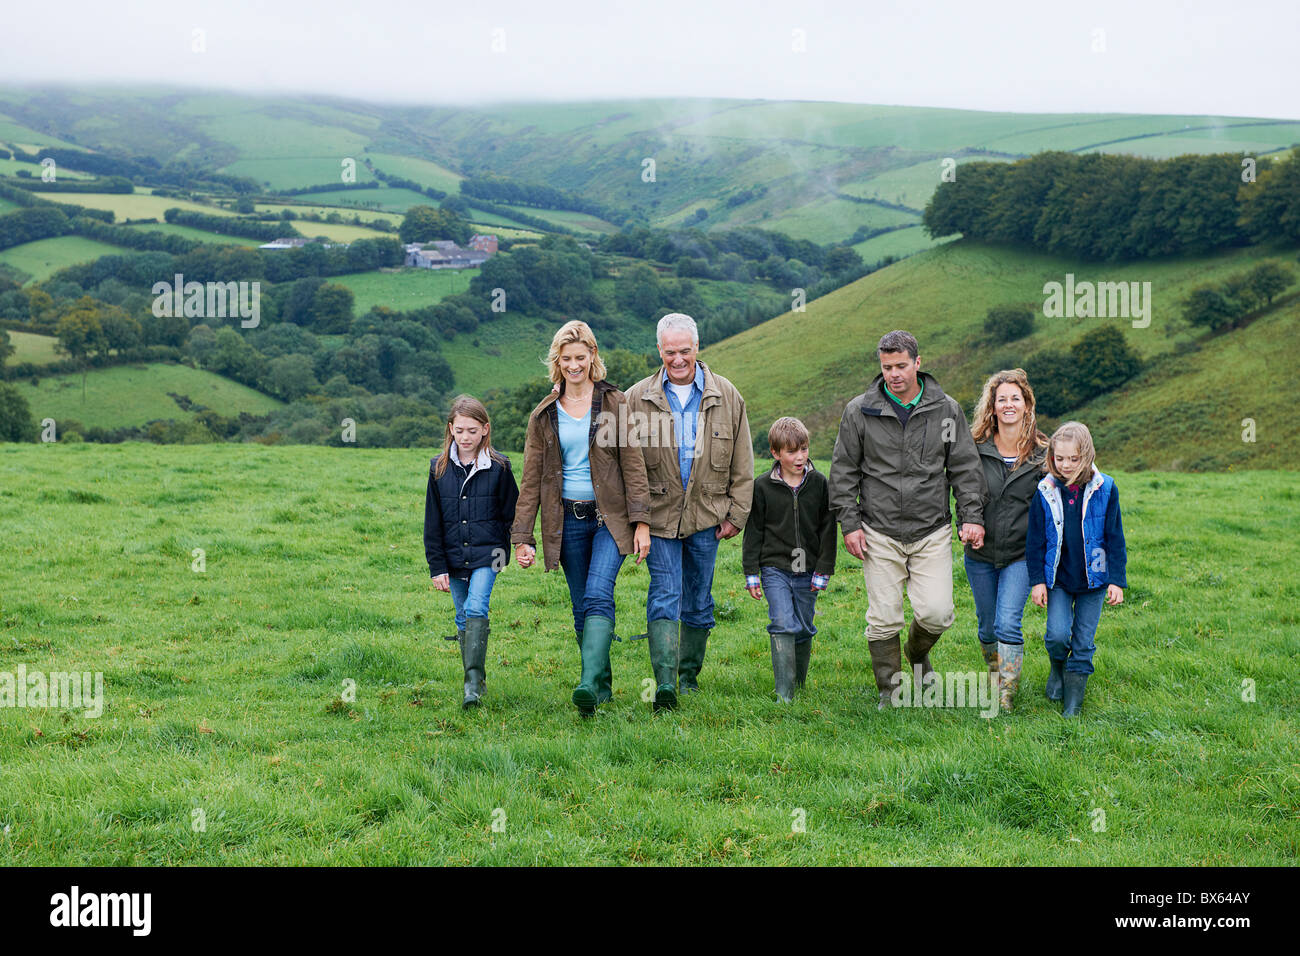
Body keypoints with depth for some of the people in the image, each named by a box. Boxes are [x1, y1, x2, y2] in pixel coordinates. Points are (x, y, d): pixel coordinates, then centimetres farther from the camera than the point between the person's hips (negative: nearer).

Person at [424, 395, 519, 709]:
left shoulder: (499, 467, -3)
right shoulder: (439, 468, 3)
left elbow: (512, 513, 6)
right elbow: (433, 523, 5)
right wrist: (437, 567, 1)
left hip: (486, 553, -3)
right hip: (453, 556, 3)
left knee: (476, 609, -18)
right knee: (463, 618, 9)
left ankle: (473, 681, -22)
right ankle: (476, 680, 22)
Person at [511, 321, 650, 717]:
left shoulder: (615, 403, 2)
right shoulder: (544, 415, 8)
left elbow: (633, 465, -1)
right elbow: (531, 480, 8)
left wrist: (641, 522, -8)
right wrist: (522, 537, 3)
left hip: (609, 517, -3)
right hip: (567, 520, 3)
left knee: (598, 596, -19)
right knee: (581, 607, 6)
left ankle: (589, 684, -30)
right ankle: (603, 686, 17)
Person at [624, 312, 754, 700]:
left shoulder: (726, 396, 3)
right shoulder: (638, 398, 0)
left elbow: (742, 464, 7)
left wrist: (736, 514, 3)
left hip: (706, 515, 2)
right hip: (659, 515, -2)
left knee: (698, 602, 10)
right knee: (664, 596, -11)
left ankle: (689, 676, 24)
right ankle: (665, 682, -17)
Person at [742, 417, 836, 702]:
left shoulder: (819, 483, 2)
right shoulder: (762, 486, -2)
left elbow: (827, 529, 5)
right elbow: (753, 531, 3)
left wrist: (823, 571, 0)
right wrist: (751, 573, 1)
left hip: (807, 570, 2)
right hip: (774, 568, -2)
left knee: (804, 629, 8)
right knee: (783, 624, -14)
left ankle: (799, 686, 26)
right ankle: (784, 693, -14)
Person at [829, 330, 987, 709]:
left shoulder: (946, 410, 4)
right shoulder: (860, 411, 1)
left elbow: (965, 468, 8)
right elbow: (844, 472, 5)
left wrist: (971, 516, -1)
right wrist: (850, 523, -1)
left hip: (932, 532, 0)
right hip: (879, 534, 0)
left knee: (936, 612, -8)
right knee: (883, 620, 0)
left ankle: (918, 652, 25)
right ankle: (890, 689, 17)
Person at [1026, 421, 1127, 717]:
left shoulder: (1105, 490, -5)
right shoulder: (1045, 492, -3)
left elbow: (1115, 538, 0)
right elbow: (1035, 540, 3)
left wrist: (1116, 580, -3)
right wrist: (1037, 580, -1)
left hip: (1093, 578, 0)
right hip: (1057, 578, 0)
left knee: (1084, 643, 3)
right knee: (1058, 634, -14)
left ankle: (1073, 703, 14)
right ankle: (1057, 667, 19)